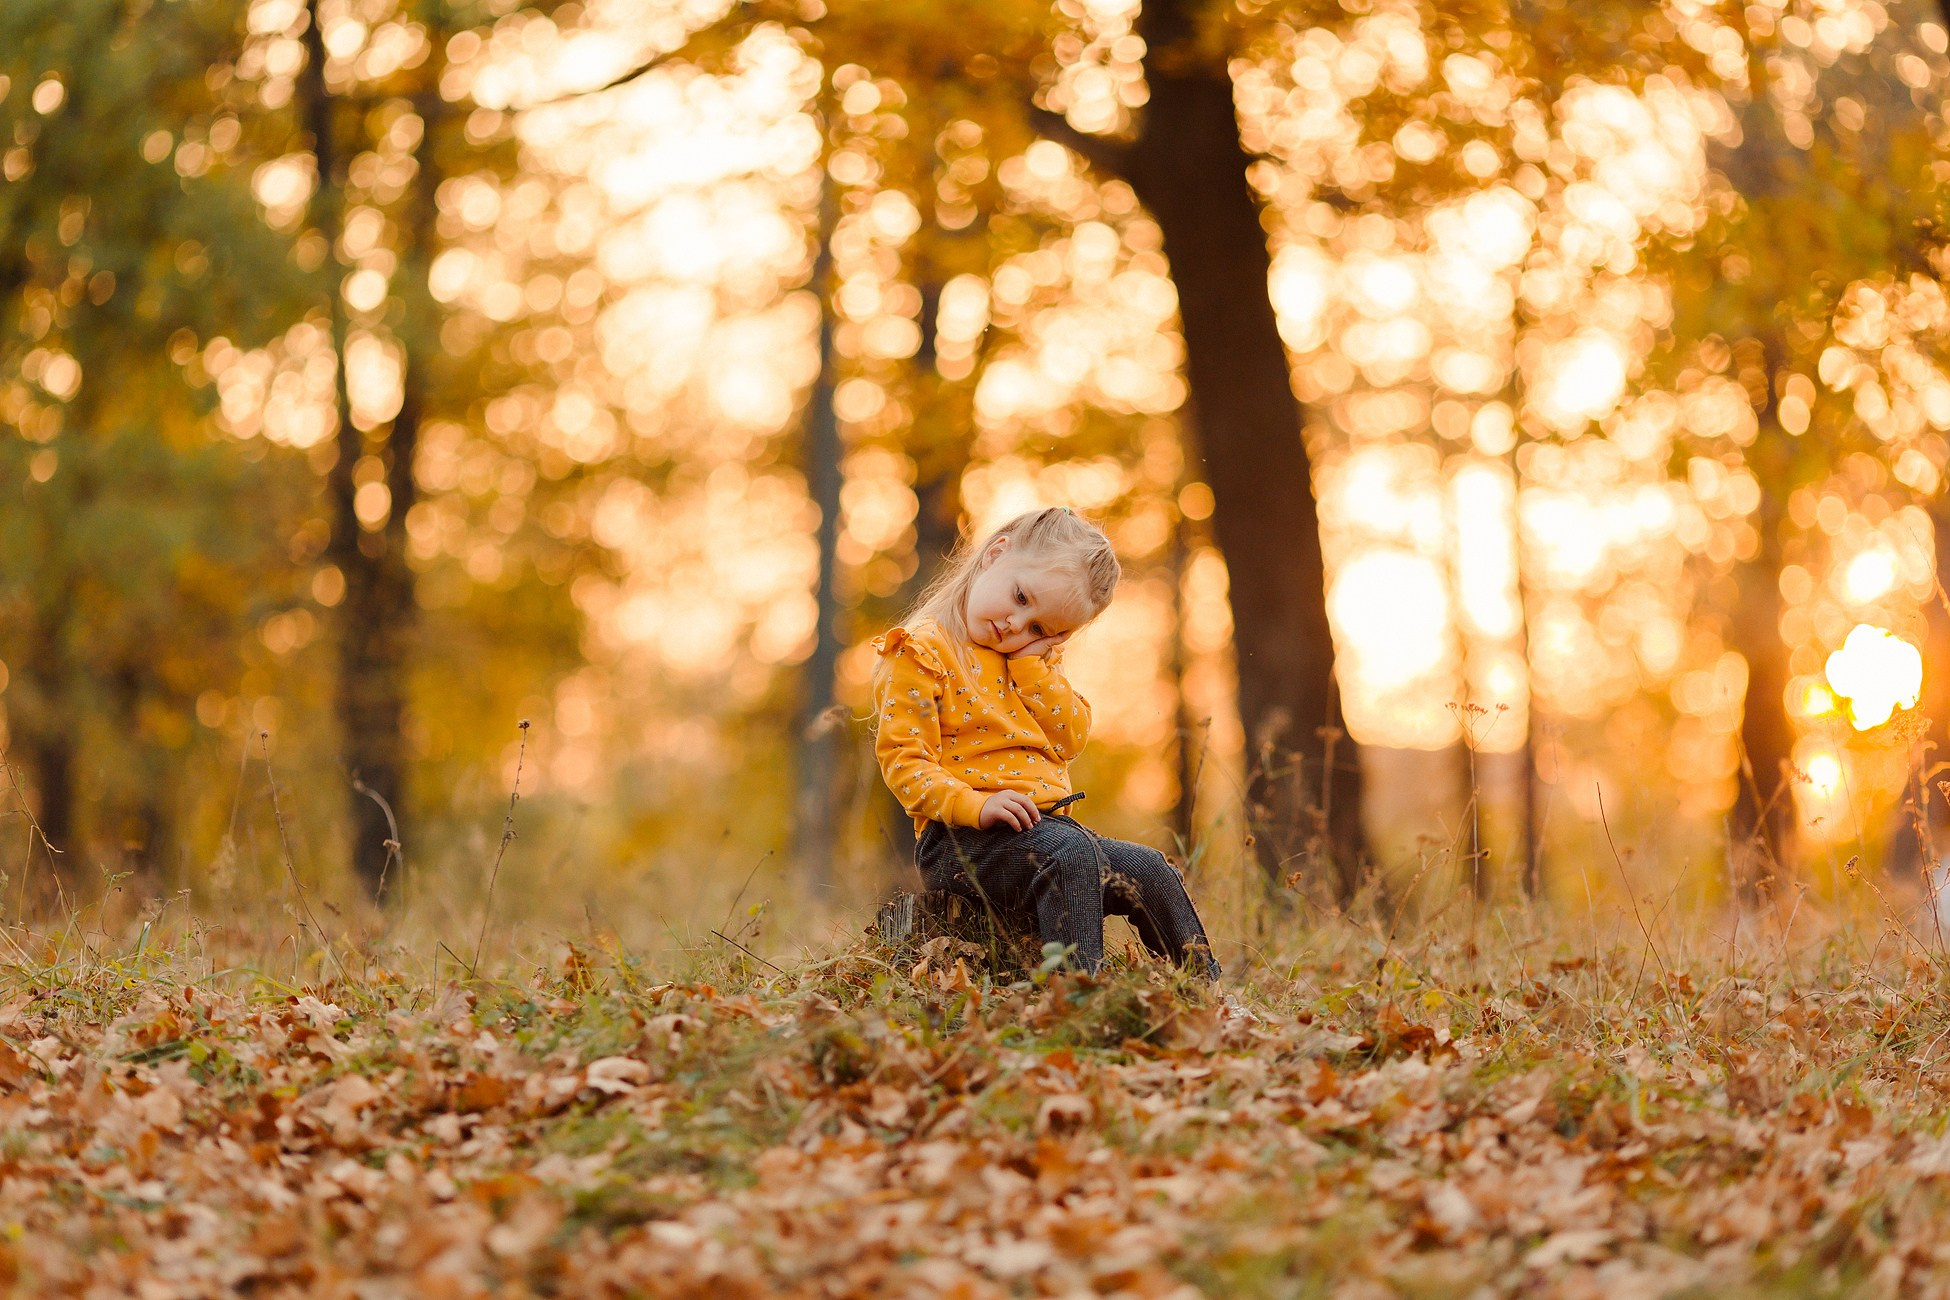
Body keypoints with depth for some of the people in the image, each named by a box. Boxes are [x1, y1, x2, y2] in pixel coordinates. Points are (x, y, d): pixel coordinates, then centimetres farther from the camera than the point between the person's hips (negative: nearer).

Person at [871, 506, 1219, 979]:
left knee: (1149, 870, -2)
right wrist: (974, 805, -26)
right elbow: (903, 760, -12)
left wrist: (1029, 660, -1)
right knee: (1069, 853, -33)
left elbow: (1072, 738, 7)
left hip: (1043, 825, 8)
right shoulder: (921, 652, -5)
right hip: (961, 834, -8)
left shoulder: (1034, 657, 19)